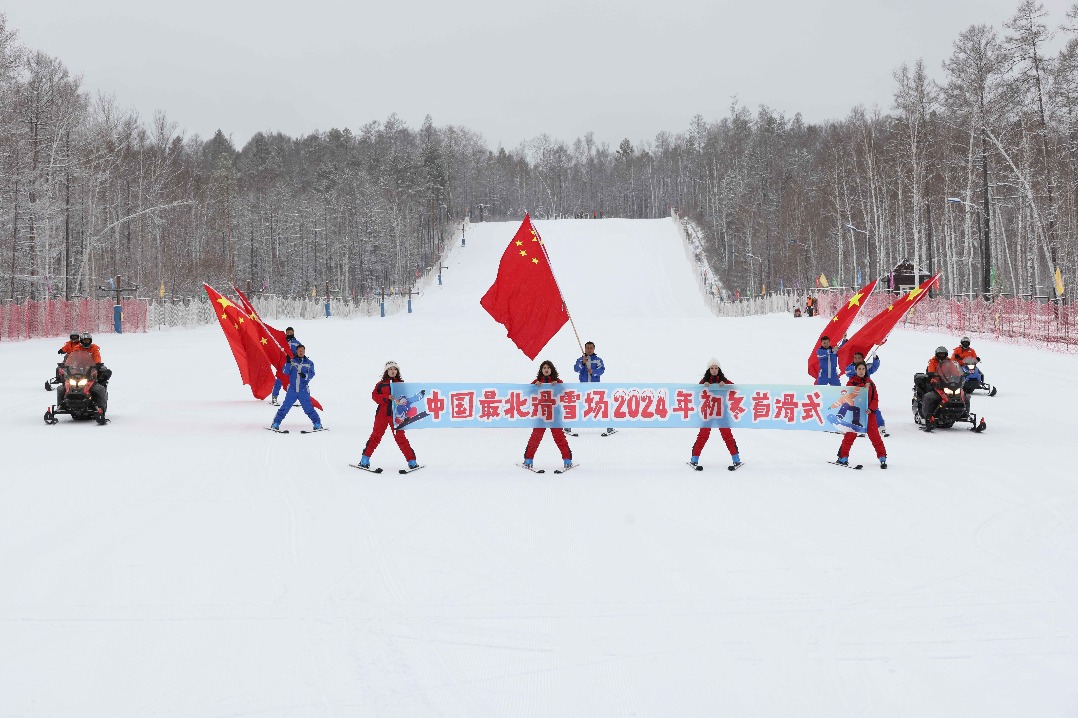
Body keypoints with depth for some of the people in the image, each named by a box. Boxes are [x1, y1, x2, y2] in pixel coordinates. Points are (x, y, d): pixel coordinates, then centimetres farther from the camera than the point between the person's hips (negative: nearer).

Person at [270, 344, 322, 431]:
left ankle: (317, 424, 5)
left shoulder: (309, 363, 5)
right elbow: (285, 372, -4)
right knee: (285, 407, -1)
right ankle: (276, 424, 6)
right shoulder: (292, 361, 5)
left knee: (308, 408, -4)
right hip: (292, 389, 1)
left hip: (303, 391, -1)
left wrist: (305, 375, -25)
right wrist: (288, 363, -19)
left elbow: (311, 374, -4)